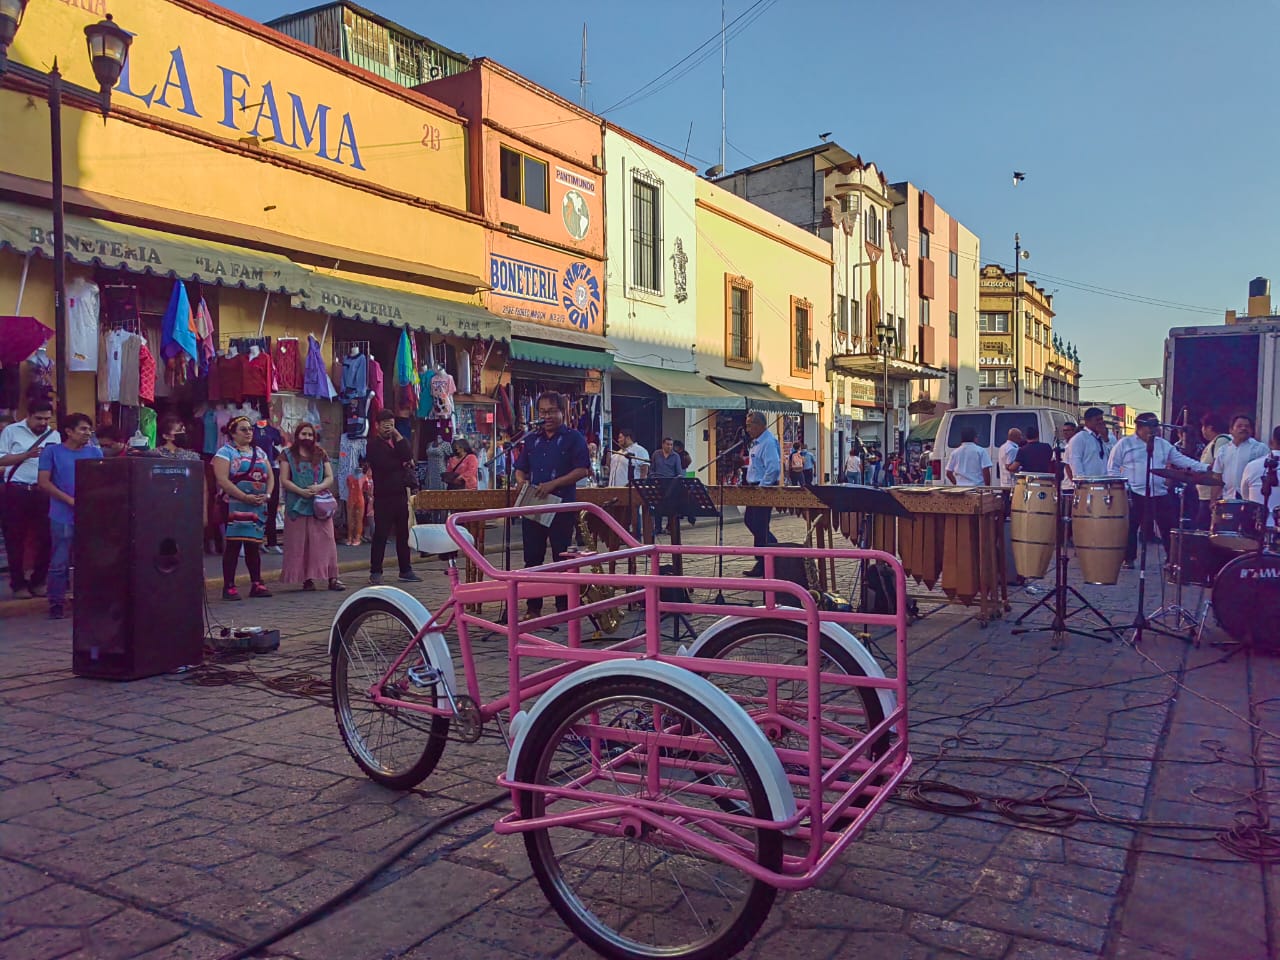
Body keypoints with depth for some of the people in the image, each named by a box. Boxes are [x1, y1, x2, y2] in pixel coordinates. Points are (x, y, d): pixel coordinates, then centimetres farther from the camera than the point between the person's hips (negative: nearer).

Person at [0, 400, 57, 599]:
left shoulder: (54, 435, 10)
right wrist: (26, 455, -16)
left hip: (43, 492, 3)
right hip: (16, 491, -3)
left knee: (43, 537, 4)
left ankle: (38, 581, 16)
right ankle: (18, 584, 12)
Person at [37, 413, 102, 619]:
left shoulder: (95, 452, 10)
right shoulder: (52, 451, 1)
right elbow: (44, 482, -5)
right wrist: (71, 500, -14)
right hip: (63, 516, -3)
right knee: (59, 562, 0)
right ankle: (56, 603, 8)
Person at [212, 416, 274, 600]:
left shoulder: (259, 452, 18)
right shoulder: (225, 452, -2)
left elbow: (270, 476, 17)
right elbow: (222, 480, -12)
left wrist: (267, 495, -3)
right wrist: (246, 497, -17)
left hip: (258, 507, 6)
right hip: (234, 505, -6)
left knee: (254, 546, 8)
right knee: (233, 545, -6)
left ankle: (256, 584, 14)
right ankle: (229, 587, -2)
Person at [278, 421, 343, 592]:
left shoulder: (321, 454, 13)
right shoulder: (287, 455, 6)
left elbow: (330, 478, 7)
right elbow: (284, 480, -1)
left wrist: (319, 487, -13)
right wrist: (301, 491, -15)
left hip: (320, 505, 1)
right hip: (297, 505, -1)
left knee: (325, 541, -3)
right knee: (300, 543, -1)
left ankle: (332, 578, -4)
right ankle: (307, 578, 4)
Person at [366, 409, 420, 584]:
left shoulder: (397, 441, 16)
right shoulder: (373, 444, -2)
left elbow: (408, 456, -3)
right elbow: (384, 464, -17)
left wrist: (398, 436, -8)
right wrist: (402, 464, -3)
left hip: (401, 494, 6)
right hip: (383, 496, -6)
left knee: (403, 534, 8)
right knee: (380, 535, -3)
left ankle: (405, 570, 15)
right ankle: (375, 572, 3)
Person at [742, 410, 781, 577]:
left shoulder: (769, 443, -18)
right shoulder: (757, 442, 15)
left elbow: (773, 468, -26)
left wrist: (761, 488, -23)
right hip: (756, 489, 10)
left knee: (759, 526, -4)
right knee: (749, 520, 16)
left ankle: (762, 566, 5)